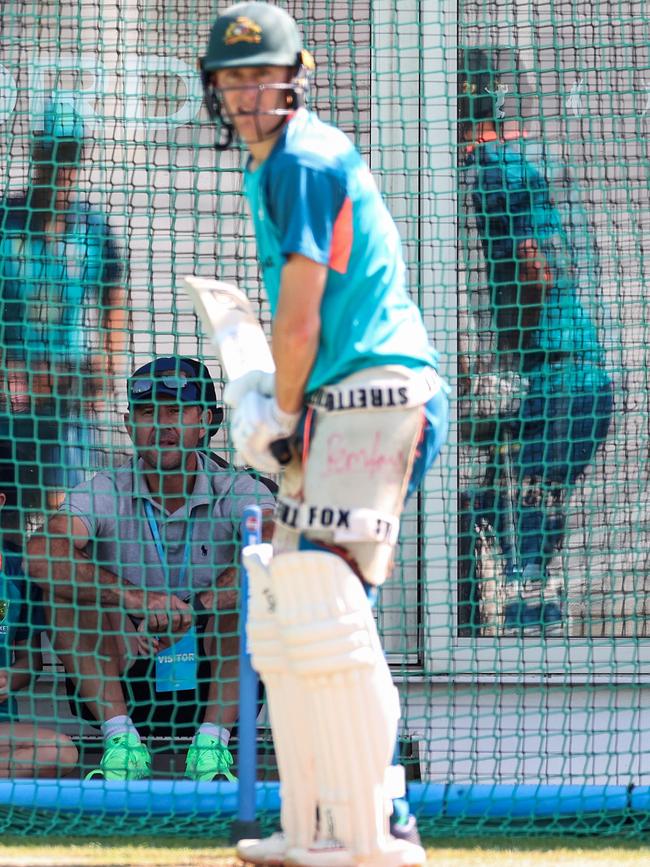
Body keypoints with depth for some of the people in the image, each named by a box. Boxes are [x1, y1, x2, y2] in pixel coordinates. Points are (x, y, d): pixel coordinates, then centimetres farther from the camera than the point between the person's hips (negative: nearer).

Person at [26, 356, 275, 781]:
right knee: (68, 584, -20)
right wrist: (135, 598, -37)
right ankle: (122, 741, -22)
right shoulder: (104, 494, -5)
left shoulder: (236, 494, -6)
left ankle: (212, 745, -24)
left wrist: (195, 607, -40)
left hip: (212, 685, -1)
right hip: (123, 686, 1)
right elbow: (40, 556, -24)